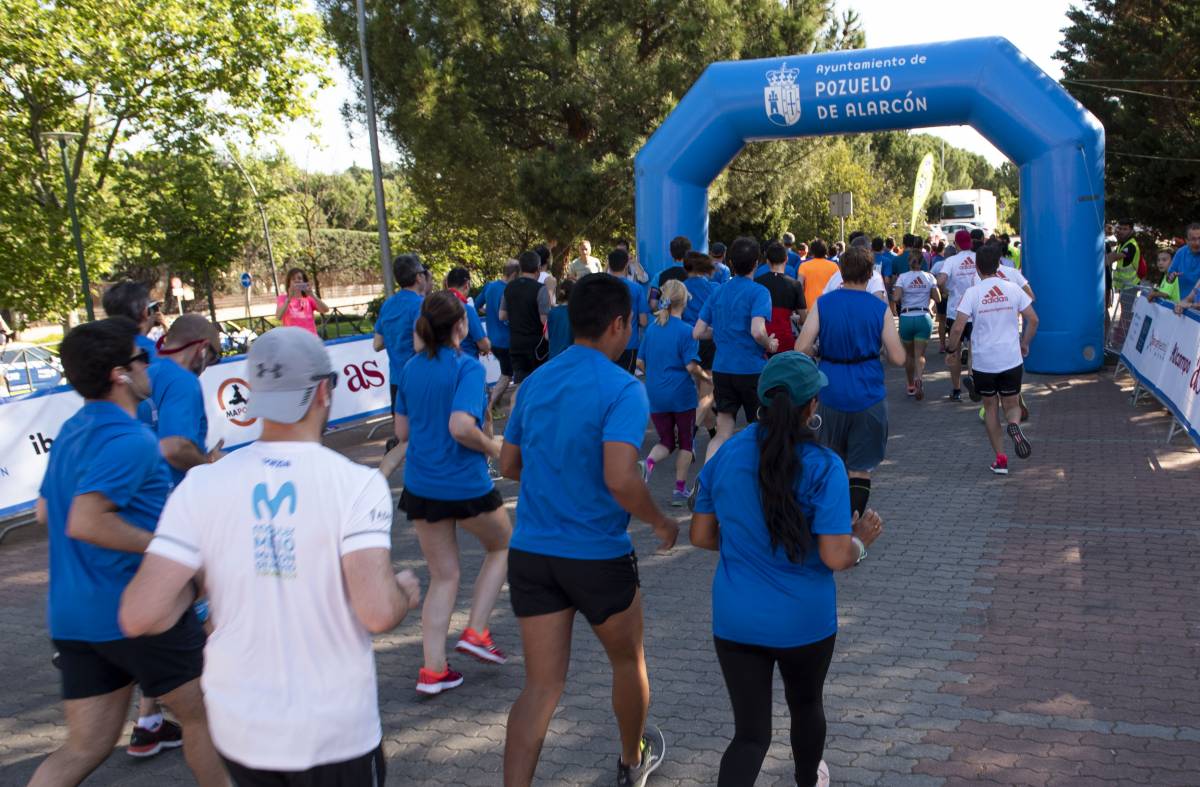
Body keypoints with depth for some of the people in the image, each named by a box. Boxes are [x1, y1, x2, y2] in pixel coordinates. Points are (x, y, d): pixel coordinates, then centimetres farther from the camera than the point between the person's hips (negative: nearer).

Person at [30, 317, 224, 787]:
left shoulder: (72, 431, 10)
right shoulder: (130, 440, -20)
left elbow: (46, 512, 21)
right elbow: (85, 523, -30)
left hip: (73, 618, 9)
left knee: (85, 748, 14)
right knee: (204, 713, 12)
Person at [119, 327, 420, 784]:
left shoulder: (201, 485, -7)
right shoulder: (356, 483, -15)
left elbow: (139, 616, -12)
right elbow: (378, 613, -24)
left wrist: (197, 580, 7)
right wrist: (405, 593, -3)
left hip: (239, 733, 3)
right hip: (336, 733, -3)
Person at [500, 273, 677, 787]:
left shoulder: (535, 382, 4)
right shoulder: (622, 389, -16)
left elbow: (509, 464, 13)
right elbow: (620, 480, -28)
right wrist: (661, 522, -10)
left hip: (531, 552, 5)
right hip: (597, 555, -4)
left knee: (541, 684, 9)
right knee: (628, 660, 23)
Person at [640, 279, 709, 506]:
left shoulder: (652, 328, 4)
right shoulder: (686, 331, -12)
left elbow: (642, 363, 10)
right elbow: (691, 366, -16)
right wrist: (706, 378, 2)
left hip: (655, 395, 4)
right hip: (681, 395, -4)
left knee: (666, 442, 14)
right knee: (685, 442, 14)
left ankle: (649, 462, -17)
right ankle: (680, 490, 17)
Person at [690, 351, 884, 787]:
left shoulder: (725, 456, -5)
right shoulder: (822, 466, -17)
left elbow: (701, 535, 3)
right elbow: (836, 557, -20)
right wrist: (860, 541, 1)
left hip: (736, 620, 2)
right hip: (804, 621, -2)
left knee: (750, 732, 10)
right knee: (806, 705, 27)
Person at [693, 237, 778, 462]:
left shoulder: (718, 292, 6)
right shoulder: (758, 292, -10)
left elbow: (697, 333, 6)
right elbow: (757, 332, -25)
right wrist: (770, 346, -6)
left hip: (721, 369, 4)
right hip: (752, 370, -4)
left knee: (722, 433, 7)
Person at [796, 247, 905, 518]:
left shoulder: (822, 304, -3)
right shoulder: (880, 309, -5)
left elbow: (801, 349, -10)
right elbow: (898, 359, -7)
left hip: (831, 396, 2)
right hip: (868, 397, -2)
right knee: (861, 469, 5)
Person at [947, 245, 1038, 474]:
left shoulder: (972, 293, -8)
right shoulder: (1013, 289, 0)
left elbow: (958, 328, -15)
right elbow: (1033, 319, 1)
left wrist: (951, 349, 2)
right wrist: (1025, 344, 16)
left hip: (983, 362, -1)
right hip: (1011, 359, 2)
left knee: (990, 408, 14)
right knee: (1012, 405, 15)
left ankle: (1000, 459, 12)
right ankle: (1014, 425, -20)